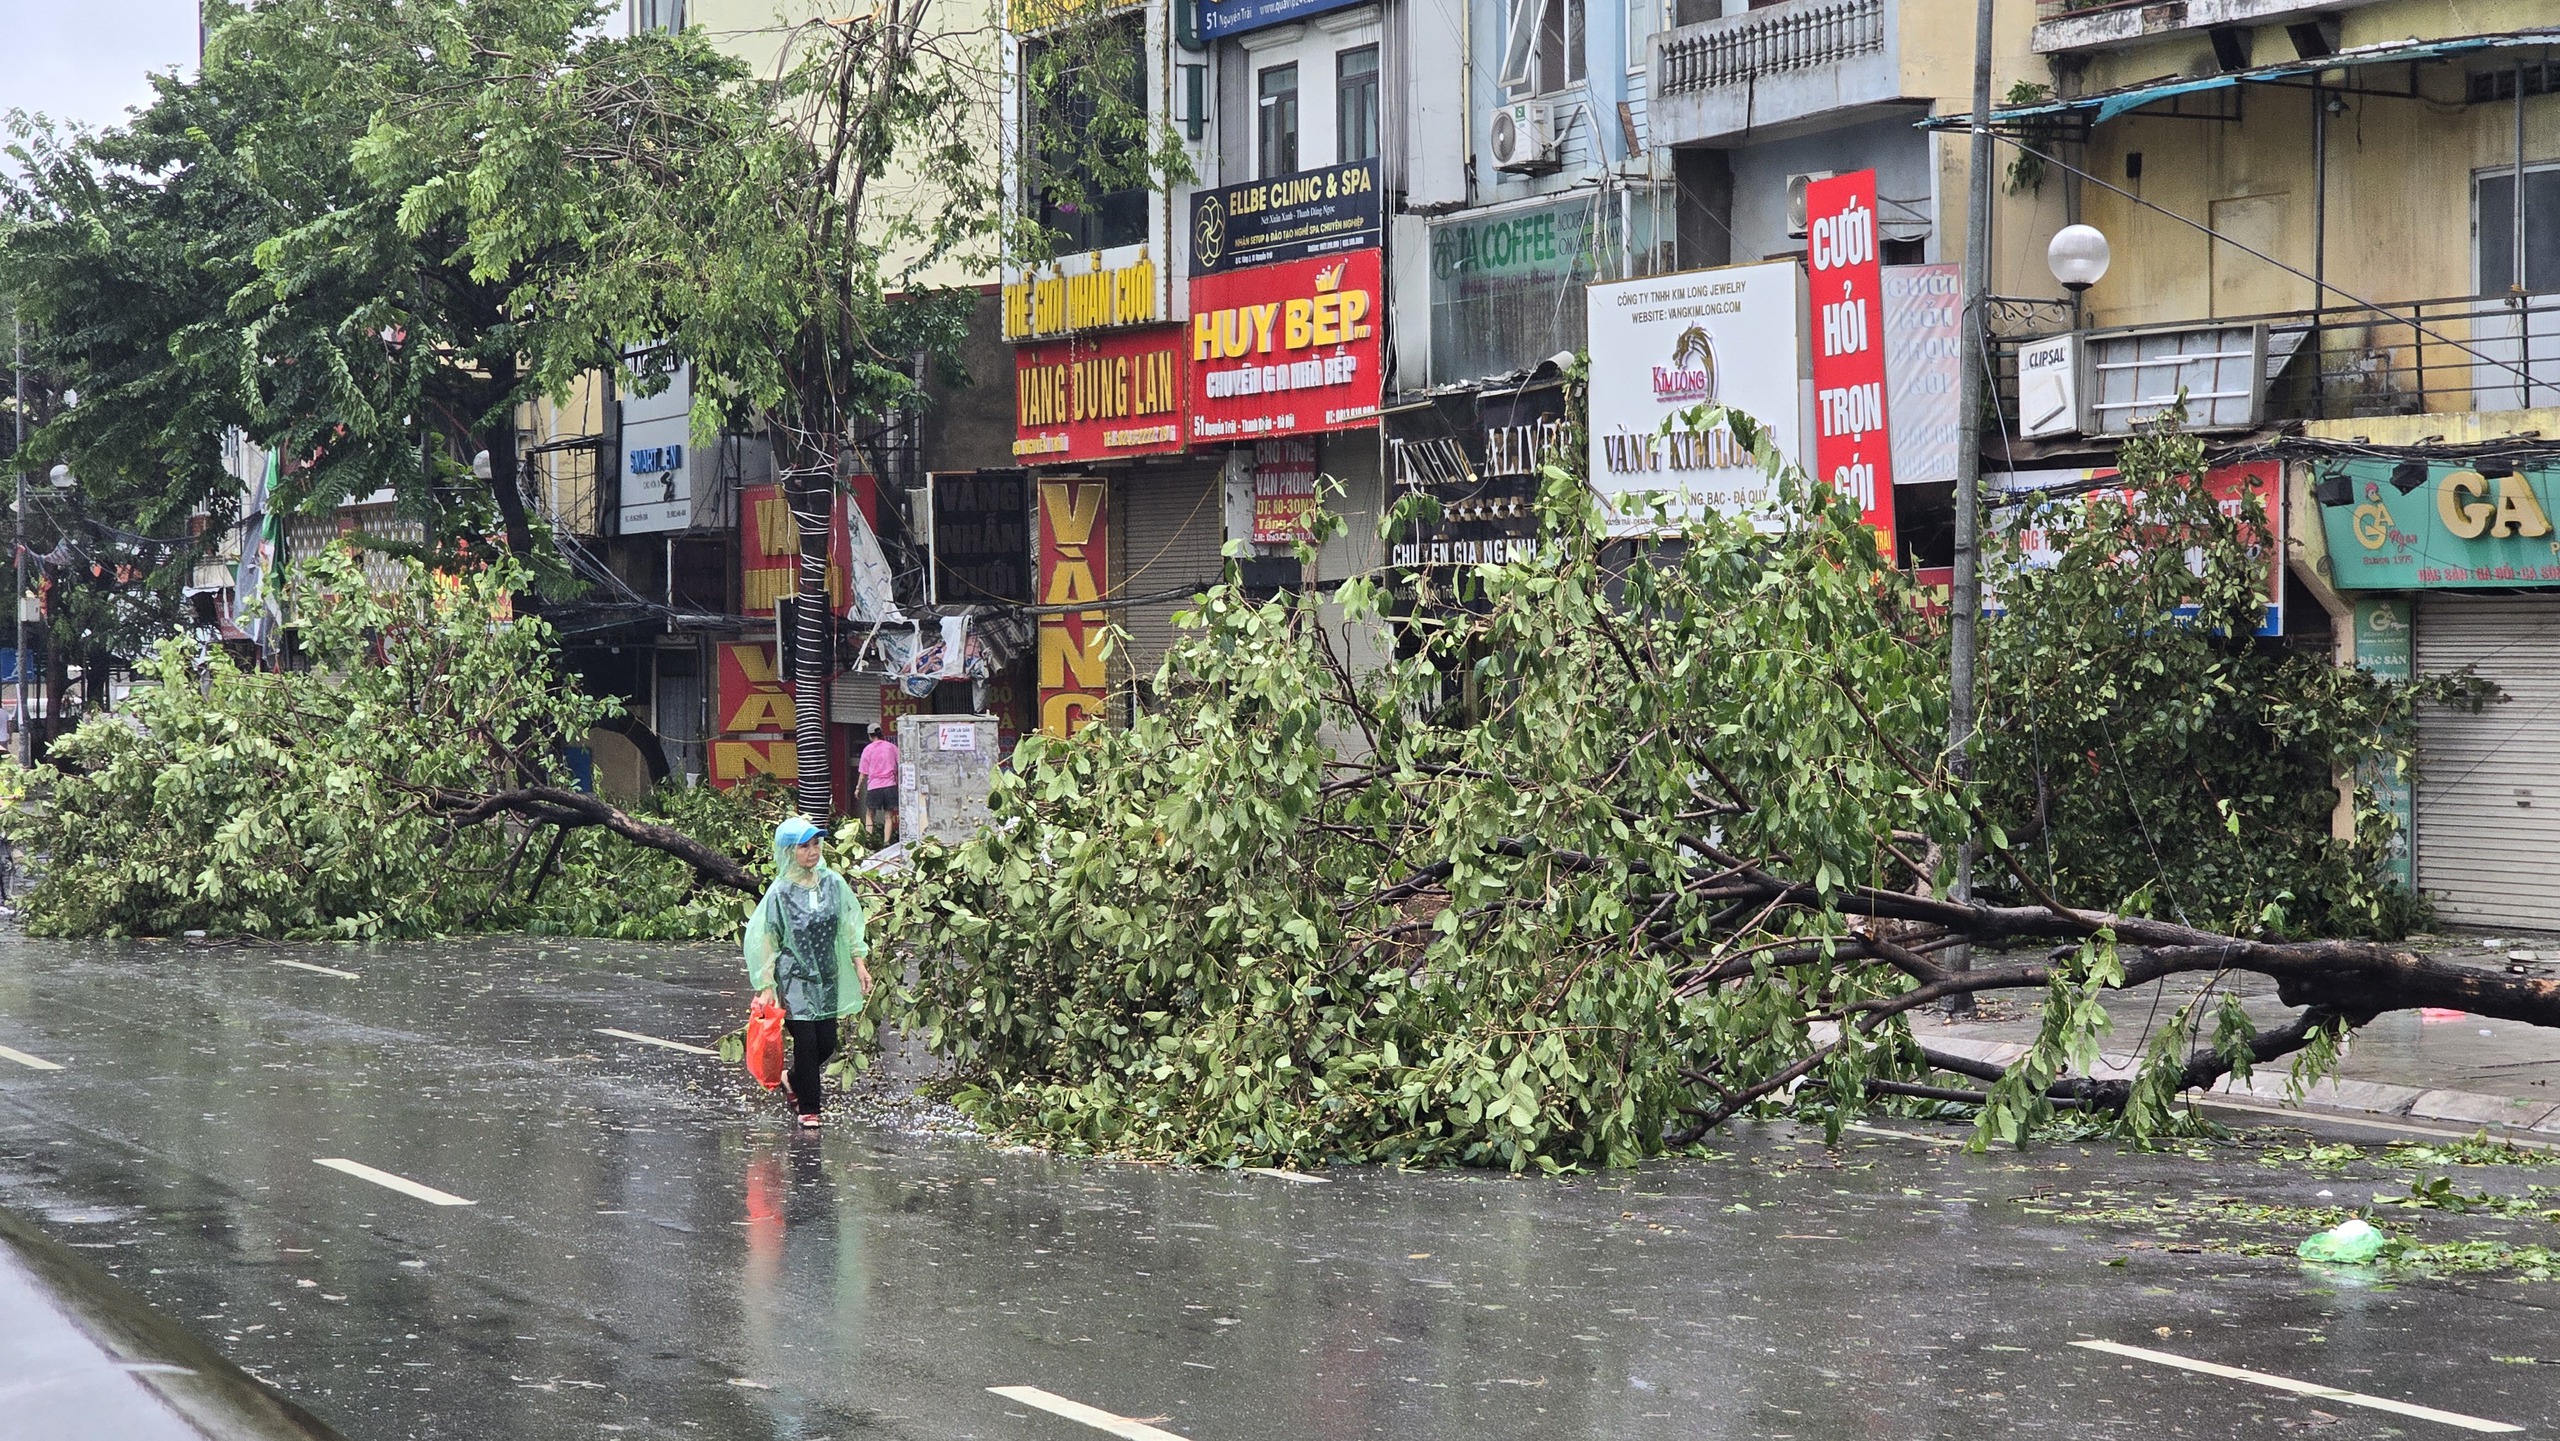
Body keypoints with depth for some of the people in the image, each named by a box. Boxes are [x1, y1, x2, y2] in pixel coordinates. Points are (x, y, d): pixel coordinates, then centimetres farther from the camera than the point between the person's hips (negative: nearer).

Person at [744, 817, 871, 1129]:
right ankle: (808, 1109, 7)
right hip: (794, 978, -4)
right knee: (806, 1041, -8)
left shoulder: (833, 883, 0)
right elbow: (762, 940, -7)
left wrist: (859, 963, 7)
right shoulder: (780, 892, -11)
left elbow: (850, 925, 11)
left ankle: (792, 1080, 33)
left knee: (826, 1044, 3)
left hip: (827, 978, 5)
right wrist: (766, 986, -9)